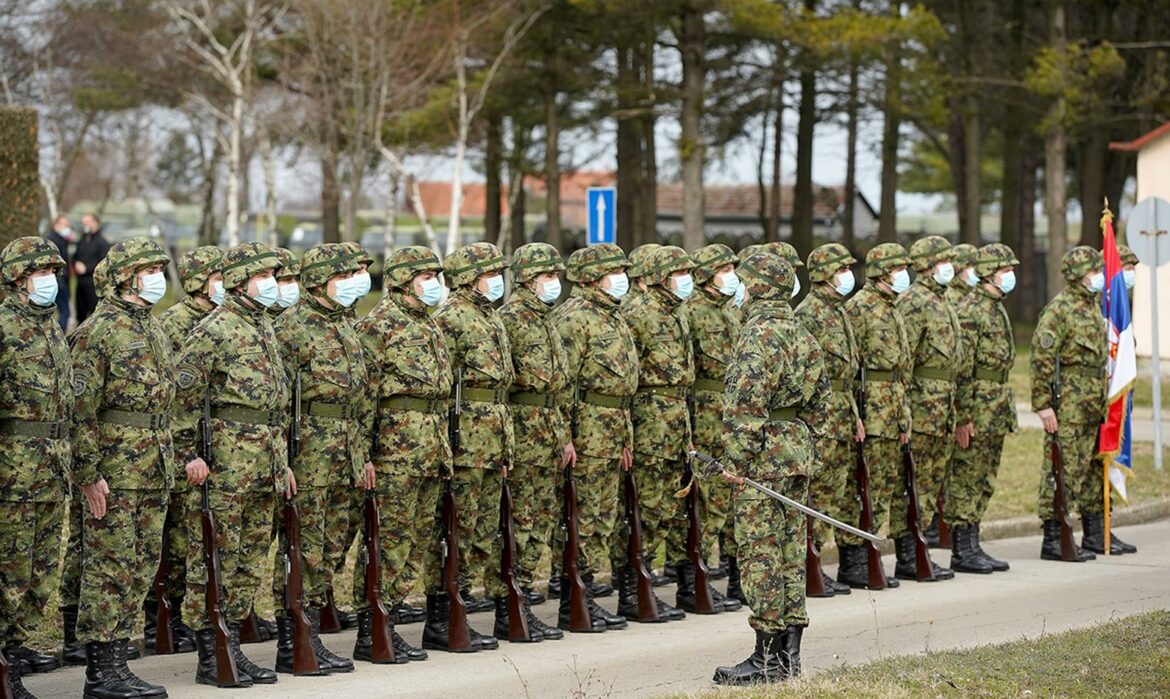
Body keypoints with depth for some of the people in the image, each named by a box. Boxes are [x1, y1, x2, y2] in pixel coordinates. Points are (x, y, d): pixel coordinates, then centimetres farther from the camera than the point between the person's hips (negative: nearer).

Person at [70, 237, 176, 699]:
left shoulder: (155, 330, 16)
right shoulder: (101, 331, -10)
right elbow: (81, 407, -14)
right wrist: (89, 474, -17)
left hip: (155, 469, 8)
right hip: (115, 469, -8)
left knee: (141, 569, 10)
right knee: (109, 569, -5)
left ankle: (116, 661, 16)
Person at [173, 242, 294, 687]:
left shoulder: (265, 328, 17)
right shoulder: (215, 329, -10)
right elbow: (183, 392, -14)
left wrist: (282, 461, 21)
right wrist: (189, 454, -16)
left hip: (263, 464, 9)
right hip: (225, 464, -9)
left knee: (251, 562, 11)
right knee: (214, 561, -3)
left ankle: (231, 648, 18)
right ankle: (209, 658, 0)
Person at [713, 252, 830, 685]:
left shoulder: (758, 335, -15)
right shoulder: (803, 336, 14)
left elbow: (746, 404, -21)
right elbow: (820, 399, 19)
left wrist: (737, 460, -17)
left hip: (765, 456, -9)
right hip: (799, 455, 9)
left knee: (761, 553, -5)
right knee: (790, 550, 12)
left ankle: (768, 658, -4)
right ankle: (789, 653, 16)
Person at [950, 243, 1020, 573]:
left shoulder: (998, 310, 16)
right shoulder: (970, 311, -14)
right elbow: (961, 369, -18)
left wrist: (1007, 408, 22)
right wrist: (963, 417, -20)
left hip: (997, 411, 10)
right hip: (977, 409, -10)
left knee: (984, 482, 12)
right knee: (966, 479, -4)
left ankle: (972, 547, 17)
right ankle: (962, 551, -1)